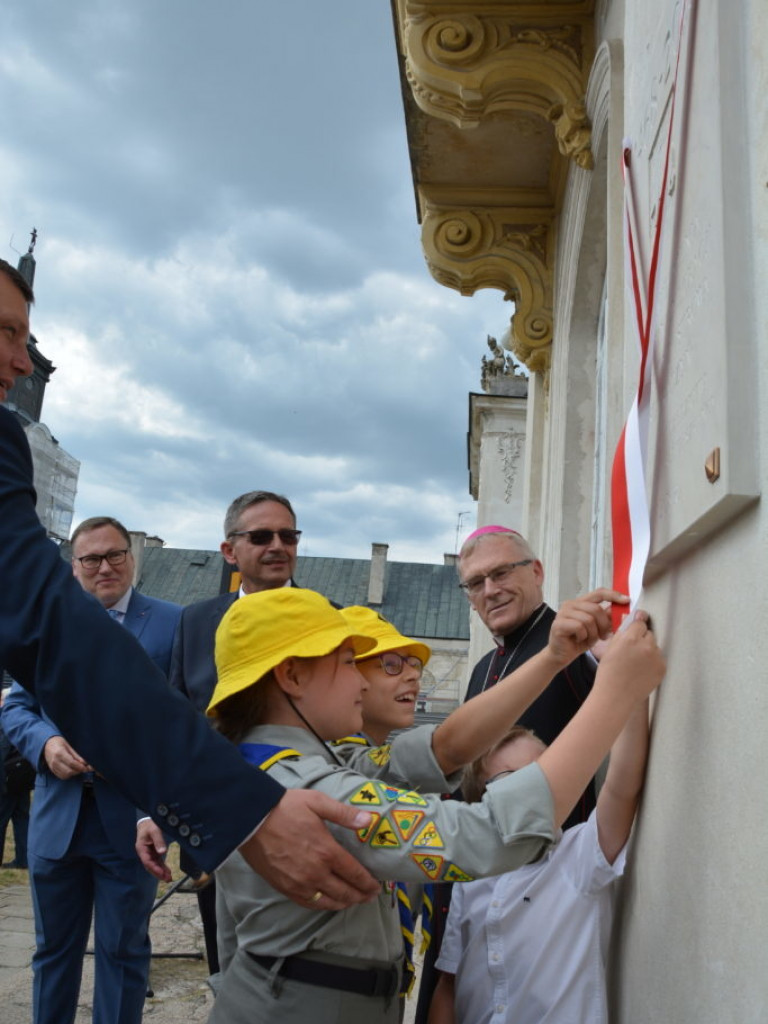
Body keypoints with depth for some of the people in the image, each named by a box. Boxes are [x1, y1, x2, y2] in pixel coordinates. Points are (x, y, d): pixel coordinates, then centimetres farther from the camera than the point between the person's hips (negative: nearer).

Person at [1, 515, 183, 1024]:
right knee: (54, 946, 20)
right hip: (57, 814, 4)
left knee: (123, 949, 12)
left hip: (132, 816, -3)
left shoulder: (173, 622, -6)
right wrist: (46, 743, -12)